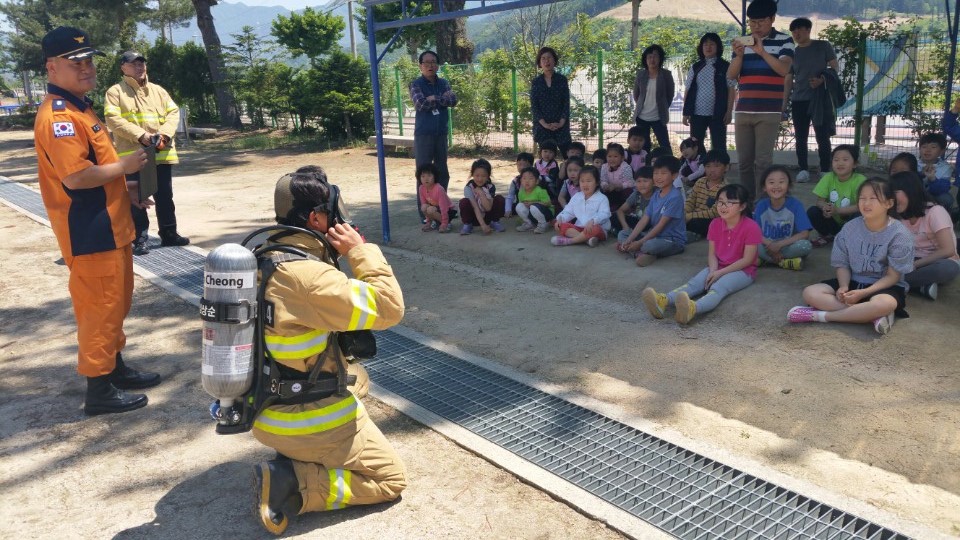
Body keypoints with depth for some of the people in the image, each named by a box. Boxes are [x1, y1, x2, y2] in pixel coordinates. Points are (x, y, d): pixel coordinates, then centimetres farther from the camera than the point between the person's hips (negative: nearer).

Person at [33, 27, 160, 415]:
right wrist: (125, 165, -16)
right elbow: (76, 177, -28)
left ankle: (115, 368, 34)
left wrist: (125, 191, 12)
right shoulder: (58, 116, -19)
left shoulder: (78, 108, 15)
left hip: (108, 226, 10)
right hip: (89, 233, -10)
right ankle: (99, 390, 10)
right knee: (99, 308, -2)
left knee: (115, 304, 19)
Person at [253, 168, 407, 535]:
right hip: (300, 419, -9)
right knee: (391, 478, 7)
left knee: (356, 377, 33)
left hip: (263, 404, 9)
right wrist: (360, 251, -15)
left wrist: (337, 254, 3)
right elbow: (389, 309, -24)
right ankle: (291, 483, -8)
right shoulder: (308, 275, -28)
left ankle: (300, 450, 15)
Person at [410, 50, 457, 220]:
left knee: (442, 173, 9)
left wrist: (433, 99, -12)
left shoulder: (443, 83, 11)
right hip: (423, 134, -5)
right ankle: (424, 213, 3)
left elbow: (453, 100, -4)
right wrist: (442, 98, -8)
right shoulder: (416, 84, -2)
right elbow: (420, 104, -18)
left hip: (441, 133, 5)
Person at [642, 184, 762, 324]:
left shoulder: (751, 227, -13)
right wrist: (713, 271, -16)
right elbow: (711, 253, 4)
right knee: (694, 282, -22)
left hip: (742, 270, -5)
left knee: (719, 287, -34)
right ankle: (664, 300, -50)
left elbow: (747, 259, -15)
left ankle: (693, 308, -66)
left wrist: (720, 273, -18)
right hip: (718, 268, 6)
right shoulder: (715, 224, 4)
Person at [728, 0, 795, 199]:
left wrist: (762, 51, -22)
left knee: (763, 161, -7)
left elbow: (784, 69, -13)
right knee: (744, 161, 6)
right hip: (742, 111, 4)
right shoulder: (743, 42, 11)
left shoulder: (784, 41, 1)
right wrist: (739, 55, -12)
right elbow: (731, 75, 6)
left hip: (768, 112, -4)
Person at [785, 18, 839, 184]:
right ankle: (803, 170, 8)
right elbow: (788, 79, 12)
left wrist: (821, 79, -17)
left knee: (823, 137, -3)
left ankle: (825, 172, 2)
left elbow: (835, 67, 2)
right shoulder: (793, 53, 11)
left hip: (820, 99, -3)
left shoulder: (823, 46, 3)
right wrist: (784, 103, 6)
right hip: (798, 101, 3)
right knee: (800, 138, 2)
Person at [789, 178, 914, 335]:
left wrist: (863, 293, -25)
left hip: (885, 287, -4)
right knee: (810, 293, -17)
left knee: (885, 304, -40)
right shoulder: (850, 228, -3)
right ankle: (875, 315, -27)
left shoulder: (899, 234, -14)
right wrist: (843, 287, -19)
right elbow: (843, 264, 2)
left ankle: (819, 315, -29)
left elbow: (893, 276, -13)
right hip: (854, 282, 4)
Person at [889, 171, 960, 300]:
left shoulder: (935, 211, -14)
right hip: (914, 263, 5)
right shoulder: (901, 217, 6)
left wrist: (915, 264, -22)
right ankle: (922, 286, -28)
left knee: (949, 268, -41)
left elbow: (948, 250, -22)